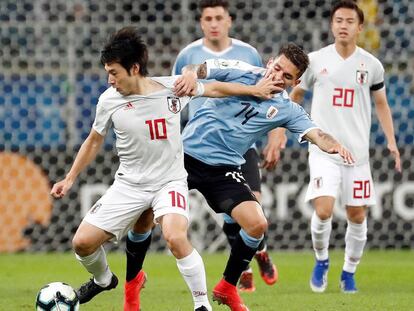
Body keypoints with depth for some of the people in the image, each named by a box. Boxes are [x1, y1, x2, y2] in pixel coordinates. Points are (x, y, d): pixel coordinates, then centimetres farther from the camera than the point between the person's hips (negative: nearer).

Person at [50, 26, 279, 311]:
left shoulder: (171, 88, -12)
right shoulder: (109, 100, -8)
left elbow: (214, 89, 6)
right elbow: (95, 141, 9)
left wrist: (257, 90, 6)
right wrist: (70, 178, 10)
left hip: (170, 181, -3)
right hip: (129, 184, 3)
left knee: (176, 237, -31)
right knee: (83, 242, -5)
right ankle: (103, 280, 30)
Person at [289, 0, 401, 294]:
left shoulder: (372, 65, 2)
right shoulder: (315, 60, -1)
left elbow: (381, 104, 14)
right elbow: (296, 94, 14)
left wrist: (391, 141, 4)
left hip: (358, 153, 2)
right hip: (324, 151, -2)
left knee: (357, 216, 4)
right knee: (323, 210, -17)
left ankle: (349, 272, 22)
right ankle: (321, 261, 10)